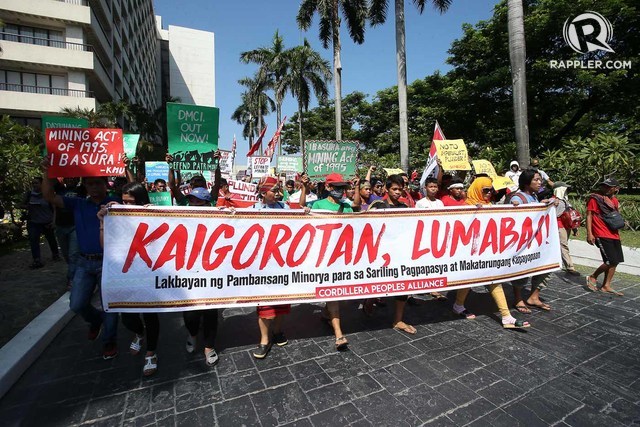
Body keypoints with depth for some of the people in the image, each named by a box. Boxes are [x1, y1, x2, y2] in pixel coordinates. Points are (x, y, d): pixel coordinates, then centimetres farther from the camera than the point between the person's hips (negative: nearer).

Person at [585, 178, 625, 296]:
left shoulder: (615, 200, 14)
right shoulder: (595, 198, -7)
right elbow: (589, 215, -11)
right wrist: (589, 233, -17)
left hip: (614, 235, 8)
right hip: (602, 236, -8)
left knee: (615, 261, 8)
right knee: (611, 261, -11)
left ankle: (606, 286, 17)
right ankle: (593, 277, 11)